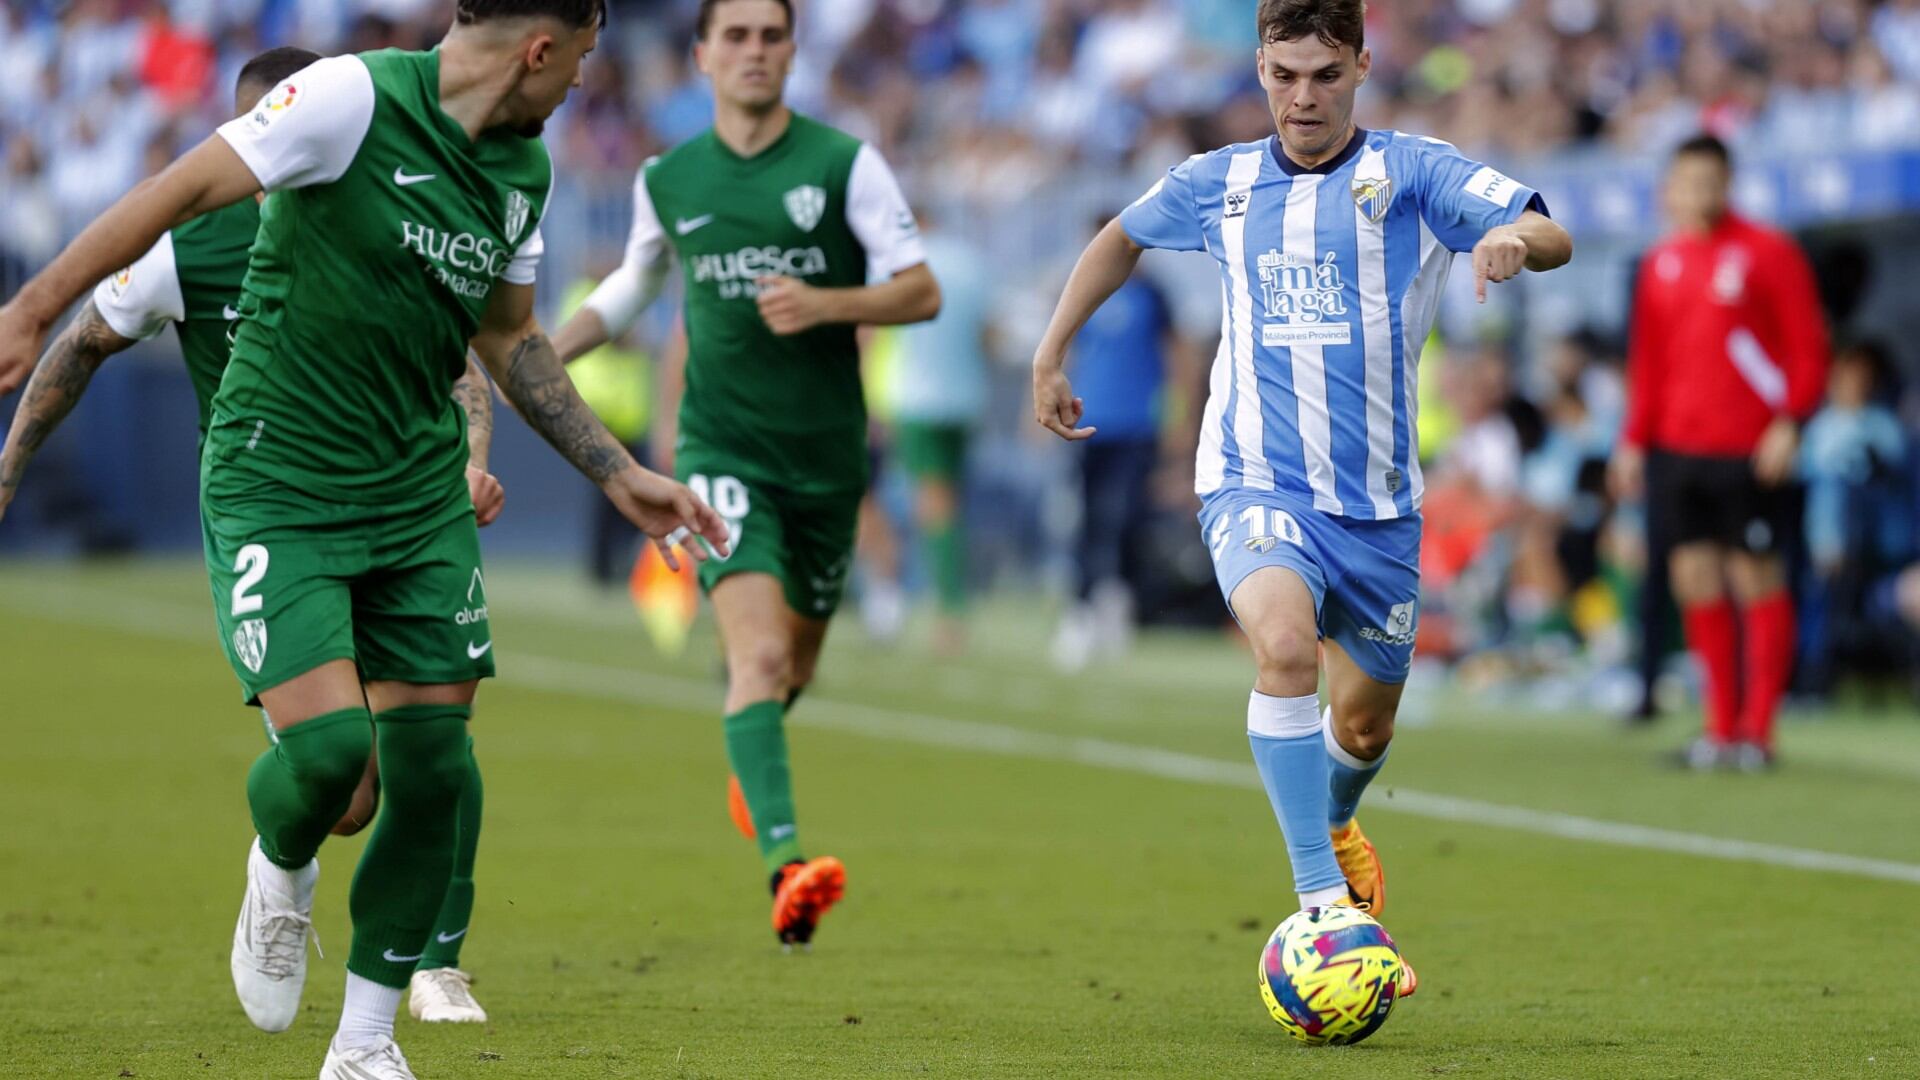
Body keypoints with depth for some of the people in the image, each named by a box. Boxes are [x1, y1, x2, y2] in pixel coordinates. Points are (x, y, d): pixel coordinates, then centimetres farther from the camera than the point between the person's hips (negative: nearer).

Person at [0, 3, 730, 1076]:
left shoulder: (527, 169, 8)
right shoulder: (358, 100, -15)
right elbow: (180, 190, -14)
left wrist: (620, 474, 22)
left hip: (419, 499, 6)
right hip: (277, 489, -6)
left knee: (433, 768, 0)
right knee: (328, 745, -18)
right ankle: (283, 875, 20)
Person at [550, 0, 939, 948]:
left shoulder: (845, 164, -3)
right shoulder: (667, 181, 4)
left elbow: (921, 292, -6)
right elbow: (633, 285, 23)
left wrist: (826, 304, -23)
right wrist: (547, 352, 10)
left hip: (826, 453, 1)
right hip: (725, 449, -1)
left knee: (793, 665, 17)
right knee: (759, 652, -22)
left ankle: (749, 759, 53)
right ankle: (784, 861, -33)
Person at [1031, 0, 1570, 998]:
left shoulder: (1411, 173, -2)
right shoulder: (1219, 185, 6)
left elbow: (1554, 237, -15)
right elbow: (1120, 240, 26)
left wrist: (1514, 237, -38)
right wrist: (1049, 358, 24)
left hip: (1377, 499, 1)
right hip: (1256, 484, -1)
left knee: (1364, 727, 14)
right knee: (1285, 643, -31)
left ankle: (1331, 822, 52)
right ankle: (1320, 901, -29)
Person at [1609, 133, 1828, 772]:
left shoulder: (1768, 252, -3)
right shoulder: (1661, 263, 13)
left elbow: (1809, 347, -5)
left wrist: (1789, 423, -15)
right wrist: (1634, 440, 13)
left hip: (1749, 453, -5)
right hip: (1677, 449, 5)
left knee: (1757, 578, -2)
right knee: (1696, 579, 3)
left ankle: (1757, 731, 1)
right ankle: (1722, 726, 12)